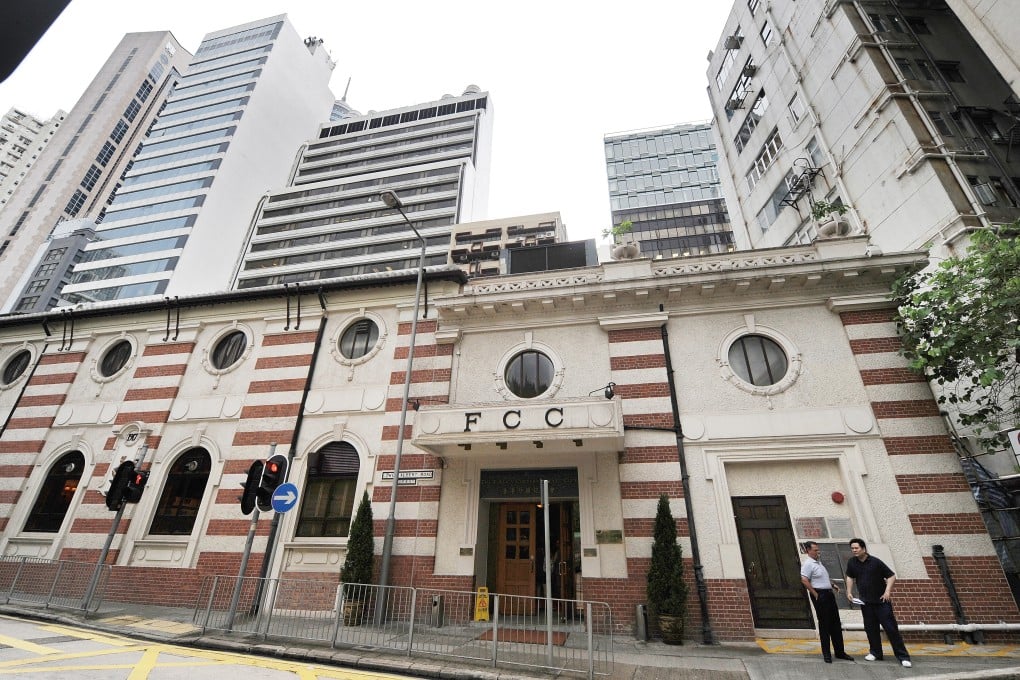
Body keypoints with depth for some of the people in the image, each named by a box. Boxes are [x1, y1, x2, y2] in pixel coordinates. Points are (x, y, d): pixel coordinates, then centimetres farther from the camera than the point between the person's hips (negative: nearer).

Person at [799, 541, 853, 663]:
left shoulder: (818, 562, 15)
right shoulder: (807, 564, -16)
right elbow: (804, 580, -23)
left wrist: (833, 584, 13)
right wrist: (815, 594, -19)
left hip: (829, 594, 9)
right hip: (820, 596, -9)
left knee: (836, 624, 14)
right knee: (824, 625, -2)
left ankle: (840, 652, 25)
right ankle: (826, 653, 8)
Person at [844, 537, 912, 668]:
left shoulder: (875, 562, -12)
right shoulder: (852, 562, -1)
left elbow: (891, 576, -7)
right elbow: (850, 577, 12)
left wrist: (887, 590, -19)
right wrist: (849, 592, 4)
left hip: (881, 601, -4)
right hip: (866, 602, 4)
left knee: (891, 628, -3)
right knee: (870, 628, 9)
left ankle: (903, 656, 8)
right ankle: (875, 653, 22)